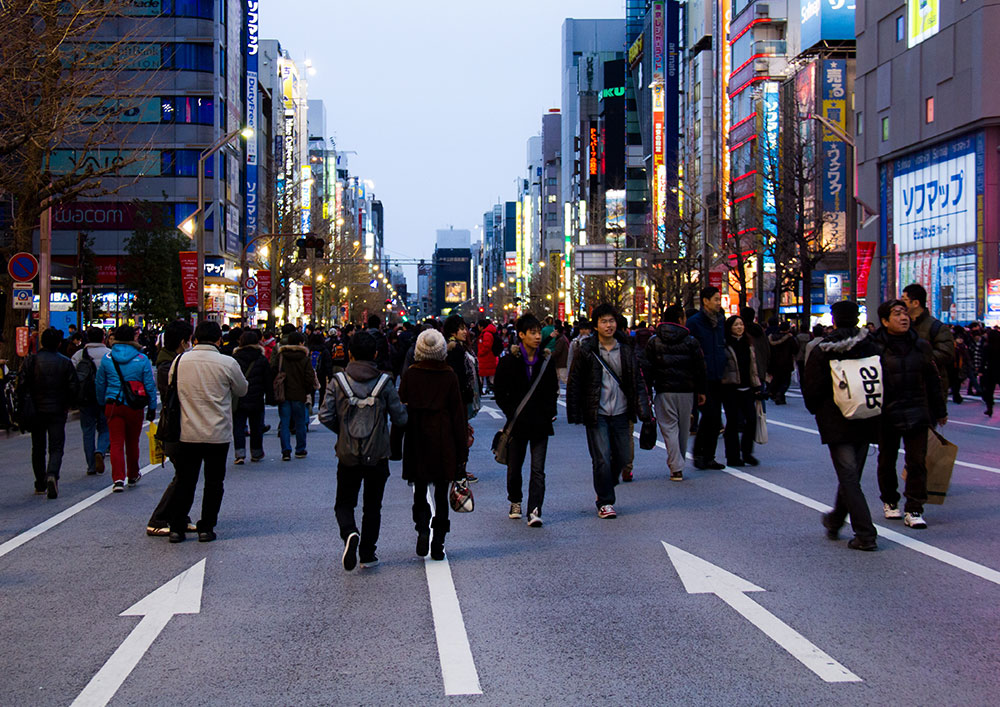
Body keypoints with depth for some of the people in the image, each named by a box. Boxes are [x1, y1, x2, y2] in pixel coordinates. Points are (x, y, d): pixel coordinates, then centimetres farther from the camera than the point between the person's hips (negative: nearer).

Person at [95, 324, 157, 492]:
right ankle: (133, 476, 32)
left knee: (116, 443, 1)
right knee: (132, 442, 15)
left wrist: (102, 403, 21)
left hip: (113, 405, 0)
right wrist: (152, 407, 5)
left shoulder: (107, 359, 0)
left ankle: (118, 478, -13)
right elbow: (150, 385, -4)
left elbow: (100, 384, 8)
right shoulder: (141, 359, -6)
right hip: (134, 407, 0)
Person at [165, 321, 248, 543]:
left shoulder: (179, 361, -1)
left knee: (185, 481, 11)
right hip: (218, 434, -2)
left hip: (187, 433, 2)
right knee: (213, 482, 9)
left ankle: (176, 527, 12)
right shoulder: (228, 363, -10)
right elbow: (242, 390, 6)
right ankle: (206, 528, 11)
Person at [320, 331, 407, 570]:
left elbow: (325, 416, -8)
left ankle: (350, 533, -17)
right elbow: (400, 418, -6)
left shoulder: (338, 382, -5)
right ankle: (367, 555, 16)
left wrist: (342, 431, 10)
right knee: (372, 506, 14)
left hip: (348, 455, 0)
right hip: (377, 456, 0)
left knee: (344, 503, 12)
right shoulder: (384, 382, -6)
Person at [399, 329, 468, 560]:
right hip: (443, 442, 0)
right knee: (441, 493, 8)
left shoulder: (410, 375, -4)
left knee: (419, 490, 13)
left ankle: (422, 528, -9)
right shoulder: (449, 376, -4)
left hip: (416, 440, 0)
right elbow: (458, 412, -2)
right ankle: (438, 543, 7)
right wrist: (462, 448, 4)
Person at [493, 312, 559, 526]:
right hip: (517, 424, 0)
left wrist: (549, 411, 2)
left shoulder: (547, 360, 4)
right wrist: (512, 413, -5)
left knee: (538, 470, -8)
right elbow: (499, 393, 3)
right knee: (514, 467, 13)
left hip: (541, 423, 0)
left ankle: (534, 511, -11)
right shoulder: (509, 362, -3)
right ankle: (515, 502, 36)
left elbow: (553, 389, 14)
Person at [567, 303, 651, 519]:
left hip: (620, 414, 4)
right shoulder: (586, 351, -3)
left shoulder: (626, 351, 7)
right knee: (602, 459, -6)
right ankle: (605, 502, 6)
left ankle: (604, 489, 34)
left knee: (623, 458, 9)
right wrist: (574, 414, -5)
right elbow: (574, 384, -1)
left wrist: (643, 411, 1)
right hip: (597, 415, -4)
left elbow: (637, 383, 10)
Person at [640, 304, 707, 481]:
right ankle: (678, 465, 25)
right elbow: (700, 368, 3)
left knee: (669, 429, -1)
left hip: (664, 391, -1)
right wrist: (700, 391, 11)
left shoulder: (653, 342, 2)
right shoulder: (691, 341, 1)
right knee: (683, 429, 14)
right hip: (686, 391, 1)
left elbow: (646, 368, 0)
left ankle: (676, 468, -11)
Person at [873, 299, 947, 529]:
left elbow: (933, 381, 13)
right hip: (886, 414, -2)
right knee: (887, 460, 11)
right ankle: (890, 501, 31)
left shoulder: (921, 346, 6)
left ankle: (914, 510, 2)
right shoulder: (876, 348, -6)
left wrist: (940, 411, 16)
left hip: (917, 413, 2)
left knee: (917, 461, -3)